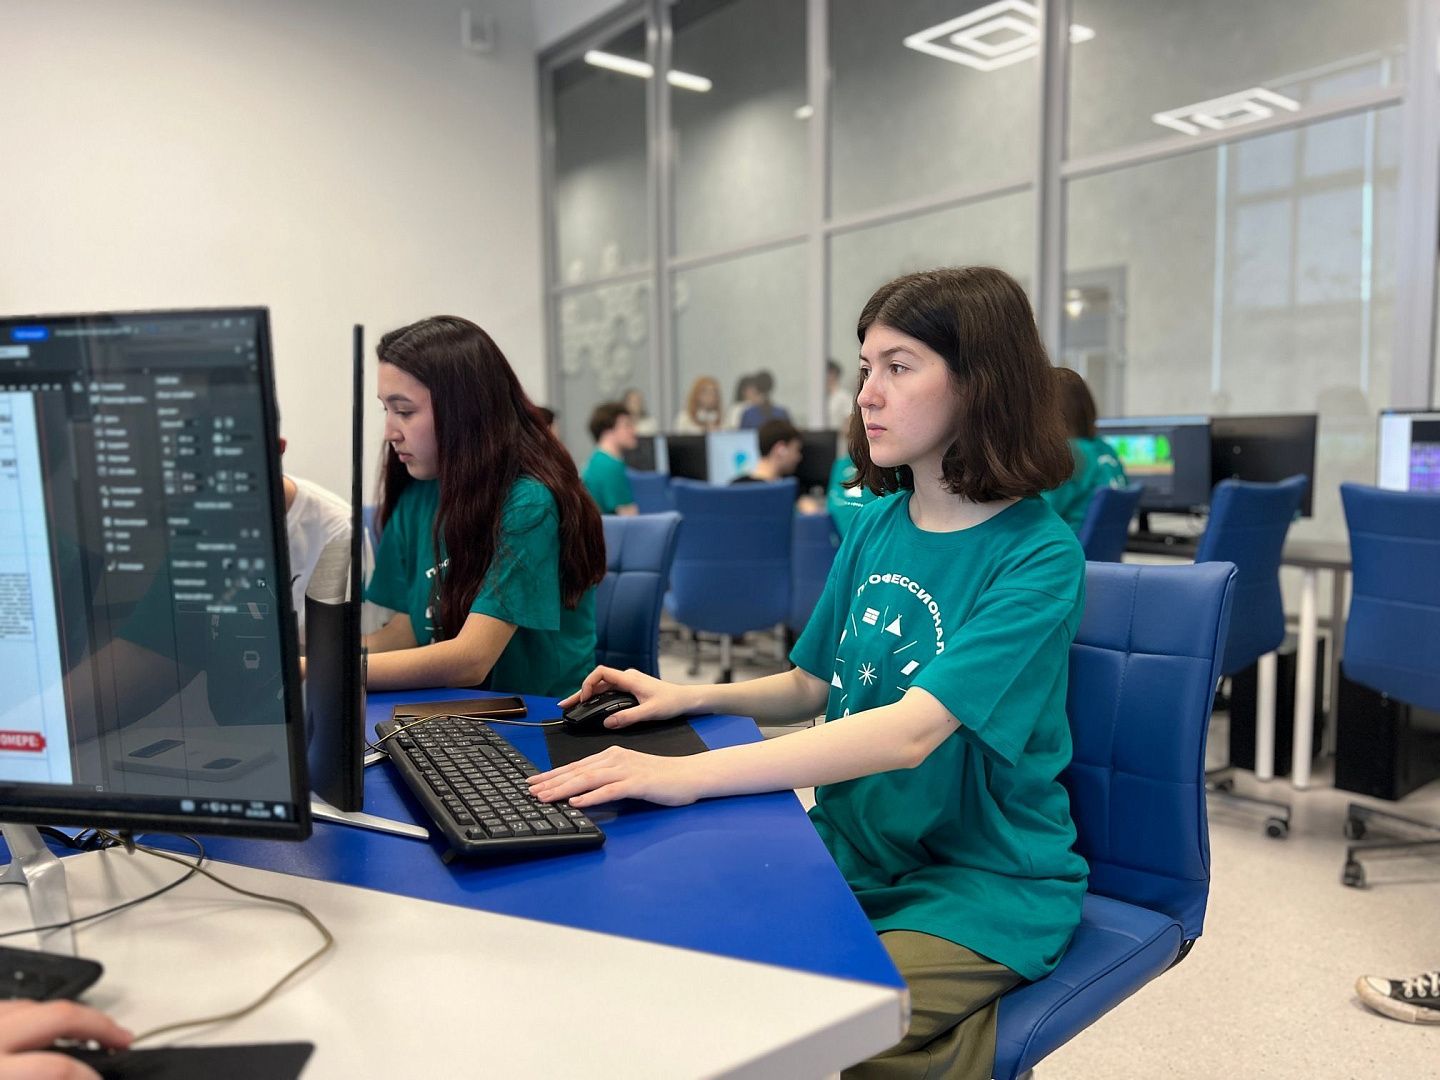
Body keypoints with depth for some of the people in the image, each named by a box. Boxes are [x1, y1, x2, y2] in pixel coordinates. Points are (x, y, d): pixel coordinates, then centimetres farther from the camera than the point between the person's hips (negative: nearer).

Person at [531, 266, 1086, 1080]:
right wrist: (692, 698, -3)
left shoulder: (1040, 555, -16)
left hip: (983, 881, -5)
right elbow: (811, 687, 14)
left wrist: (688, 775, -36)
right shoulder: (877, 525, 5)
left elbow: (911, 731, -29)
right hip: (852, 848, 6)